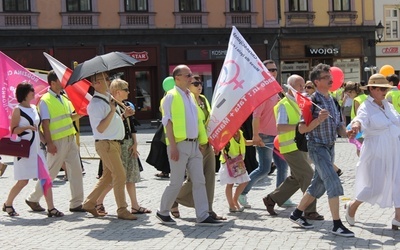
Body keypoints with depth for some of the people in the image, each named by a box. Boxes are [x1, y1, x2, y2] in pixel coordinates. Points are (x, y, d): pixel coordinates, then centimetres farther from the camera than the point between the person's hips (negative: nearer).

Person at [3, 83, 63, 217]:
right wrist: (27, 127, -23)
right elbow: (12, 130, -9)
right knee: (23, 181, 0)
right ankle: (7, 204, 21)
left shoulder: (34, 108, 13)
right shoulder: (18, 110, -7)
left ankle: (51, 208, -5)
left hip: (36, 148, 7)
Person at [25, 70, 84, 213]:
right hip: (57, 142, -7)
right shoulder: (46, 100, -10)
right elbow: (45, 124, -14)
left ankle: (76, 203, 7)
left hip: (70, 138, 7)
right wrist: (49, 143, -19)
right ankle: (33, 199, 18)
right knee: (50, 173, 1)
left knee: (76, 170, 2)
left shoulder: (64, 98, 14)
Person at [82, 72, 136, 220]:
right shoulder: (96, 104, -15)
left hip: (115, 143, 9)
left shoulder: (109, 98, 14)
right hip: (106, 144, -9)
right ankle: (122, 210, 0)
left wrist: (123, 114, 10)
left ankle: (90, 203, 24)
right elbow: (100, 128, -22)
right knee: (120, 175, -8)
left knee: (108, 176, 14)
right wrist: (112, 111, -24)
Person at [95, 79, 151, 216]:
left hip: (129, 144, 8)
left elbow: (132, 125, 13)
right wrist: (123, 116, -19)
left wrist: (135, 143, 7)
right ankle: (98, 202, 10)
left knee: (131, 176, 8)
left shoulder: (126, 105, 13)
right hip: (117, 144, -8)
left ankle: (135, 206, 12)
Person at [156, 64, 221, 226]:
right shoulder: (171, 96, -7)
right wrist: (173, 146, -19)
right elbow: (168, 122, -12)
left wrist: (202, 142, 16)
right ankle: (162, 212, 16)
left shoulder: (190, 96, 16)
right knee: (176, 182, -1)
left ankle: (203, 216, 5)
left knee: (199, 181, 3)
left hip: (194, 144, 8)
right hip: (180, 144, -7)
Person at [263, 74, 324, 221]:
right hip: (291, 148, -9)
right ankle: (310, 211, -4)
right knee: (308, 176, -10)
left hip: (300, 146, 9)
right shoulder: (284, 105, -12)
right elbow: (279, 127, -22)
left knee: (296, 178, 14)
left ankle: (271, 199, 27)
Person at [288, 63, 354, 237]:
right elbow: (302, 129, -16)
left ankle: (297, 214, 29)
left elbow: (339, 125, 14)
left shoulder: (333, 100, 8)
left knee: (318, 185, 14)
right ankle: (337, 225, -11)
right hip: (317, 147, -8)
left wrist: (347, 133, -6)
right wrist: (318, 120, -30)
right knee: (333, 183, -15)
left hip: (330, 147, 8)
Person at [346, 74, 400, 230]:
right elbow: (361, 119, -35)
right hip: (376, 152, -7)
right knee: (375, 187, -2)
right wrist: (355, 127, -57)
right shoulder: (366, 107, -14)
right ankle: (352, 206, 24)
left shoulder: (387, 105, 8)